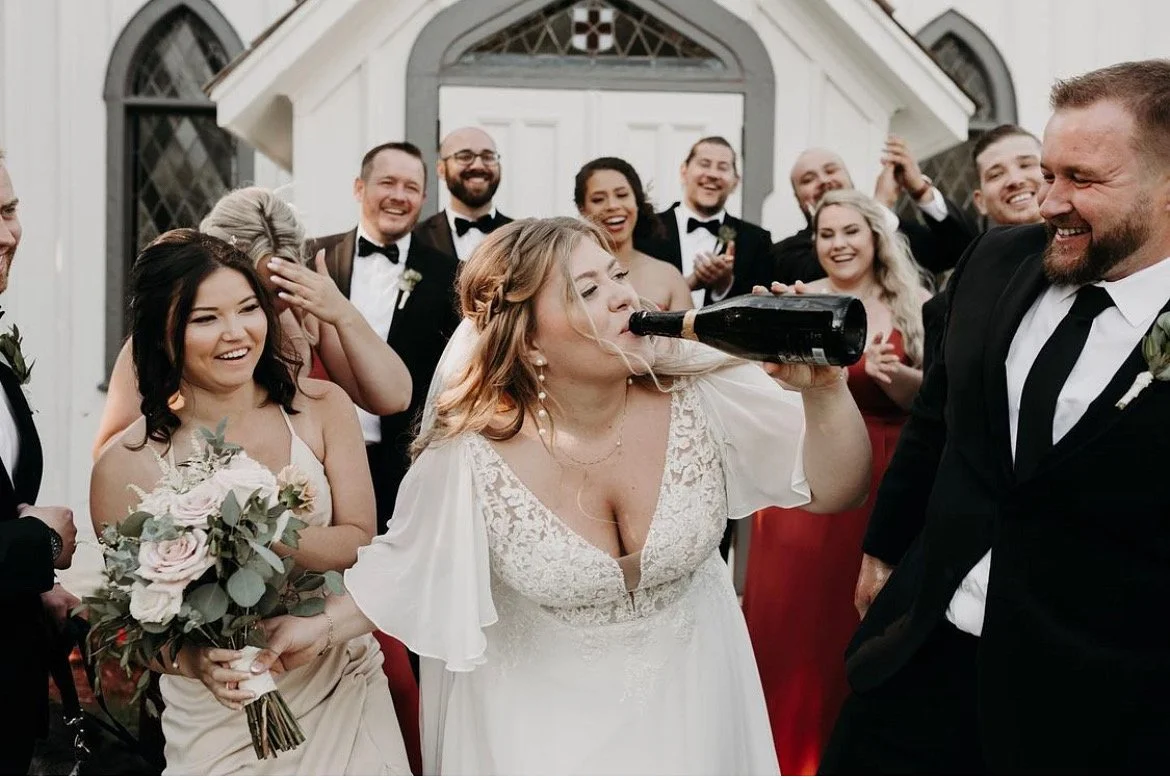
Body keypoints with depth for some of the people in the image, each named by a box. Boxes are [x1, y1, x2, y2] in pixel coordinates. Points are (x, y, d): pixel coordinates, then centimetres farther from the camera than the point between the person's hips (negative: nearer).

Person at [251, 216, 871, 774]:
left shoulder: (703, 394, -22)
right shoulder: (472, 455, -26)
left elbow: (837, 491, -20)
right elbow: (412, 562, -8)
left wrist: (825, 390, -37)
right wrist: (324, 626, -16)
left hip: (687, 688, 3)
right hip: (541, 703, -2)